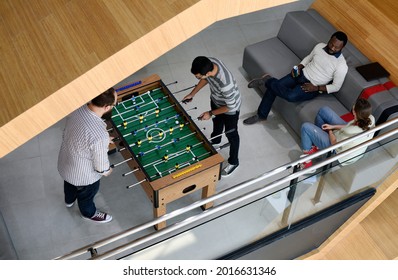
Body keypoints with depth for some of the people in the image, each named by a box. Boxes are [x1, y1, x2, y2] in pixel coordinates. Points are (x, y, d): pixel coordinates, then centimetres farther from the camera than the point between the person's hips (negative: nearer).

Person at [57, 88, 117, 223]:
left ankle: (69, 200, 71)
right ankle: (89, 213, 61)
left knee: (70, 183, 39)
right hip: (83, 175, -6)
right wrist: (106, 171, -1)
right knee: (86, 194, 29)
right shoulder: (100, 136, -44)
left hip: (65, 162, 6)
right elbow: (100, 163, -25)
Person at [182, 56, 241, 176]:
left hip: (230, 109, -7)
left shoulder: (225, 84, -48)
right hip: (216, 101, 7)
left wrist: (210, 113, -19)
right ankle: (215, 141, 67)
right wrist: (192, 93, 0)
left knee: (231, 134, 18)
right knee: (217, 122, 35)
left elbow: (230, 107, -29)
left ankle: (233, 162, 44)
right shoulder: (209, 62, -27)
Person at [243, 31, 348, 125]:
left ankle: (267, 80, -9)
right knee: (273, 87, -12)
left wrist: (316, 88, -18)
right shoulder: (320, 46, -1)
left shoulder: (341, 65, -17)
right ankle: (261, 115, 7)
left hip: (312, 87, -5)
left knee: (291, 96, -34)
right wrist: (299, 67, -1)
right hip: (300, 74, 5)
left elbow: (336, 86, -11)